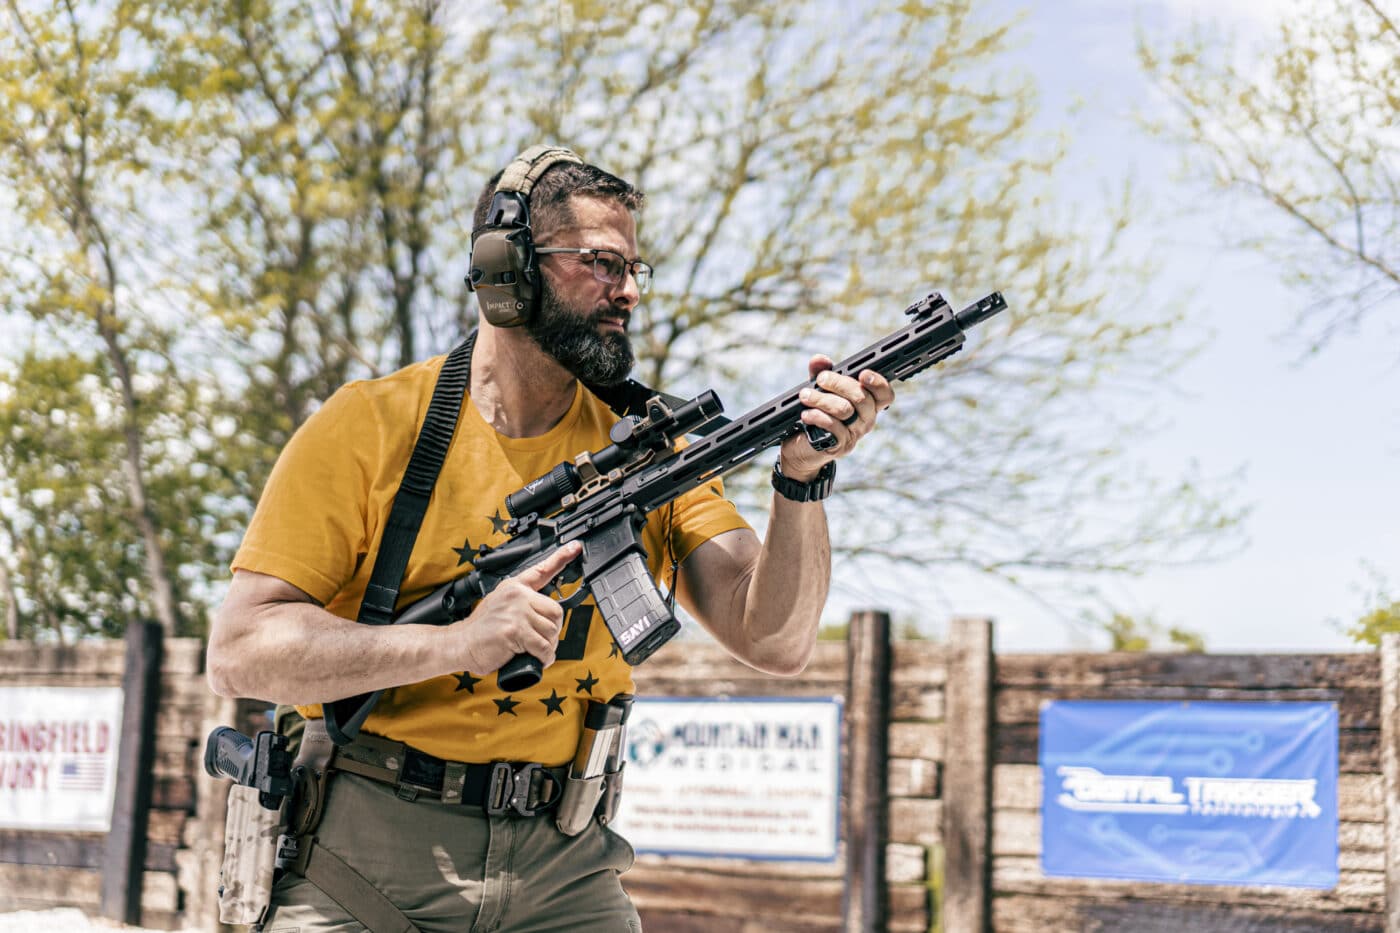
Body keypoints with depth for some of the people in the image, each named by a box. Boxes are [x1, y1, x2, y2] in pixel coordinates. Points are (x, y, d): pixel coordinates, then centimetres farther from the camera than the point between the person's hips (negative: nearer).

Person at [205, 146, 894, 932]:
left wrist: (804, 477, -19)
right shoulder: (373, 425, -4)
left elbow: (775, 641, -3)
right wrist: (457, 642, -21)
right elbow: (238, 652, -10)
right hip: (369, 863, -3)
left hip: (562, 868, 3)